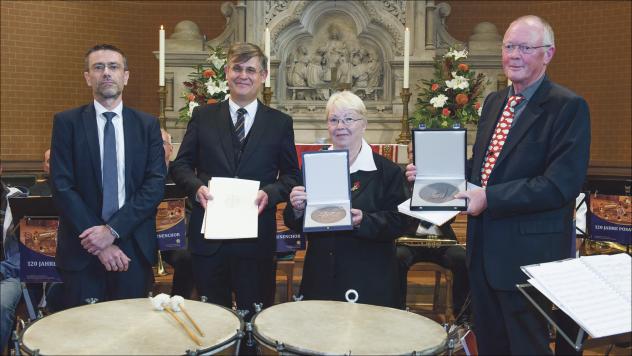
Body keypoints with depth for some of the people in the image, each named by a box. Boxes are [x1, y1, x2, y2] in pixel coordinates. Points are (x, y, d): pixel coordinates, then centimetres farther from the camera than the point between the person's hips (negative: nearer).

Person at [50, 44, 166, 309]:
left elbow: (156, 183, -2)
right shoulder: (67, 122, 2)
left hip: (134, 247, 1)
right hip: (82, 250, -1)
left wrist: (113, 229, -12)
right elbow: (62, 187, -5)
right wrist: (98, 242, -11)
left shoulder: (147, 124, 5)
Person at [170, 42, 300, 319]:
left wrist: (269, 192, -14)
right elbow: (180, 165, 7)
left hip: (256, 237, -1)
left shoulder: (280, 123, 4)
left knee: (255, 316, 11)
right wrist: (196, 187, -13)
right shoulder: (203, 116, 6)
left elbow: (291, 175, 5)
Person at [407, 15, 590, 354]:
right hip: (484, 246, 7)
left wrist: (490, 198, -25)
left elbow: (562, 184, -22)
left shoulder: (568, 107, -13)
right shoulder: (494, 101, 11)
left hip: (527, 250, -7)